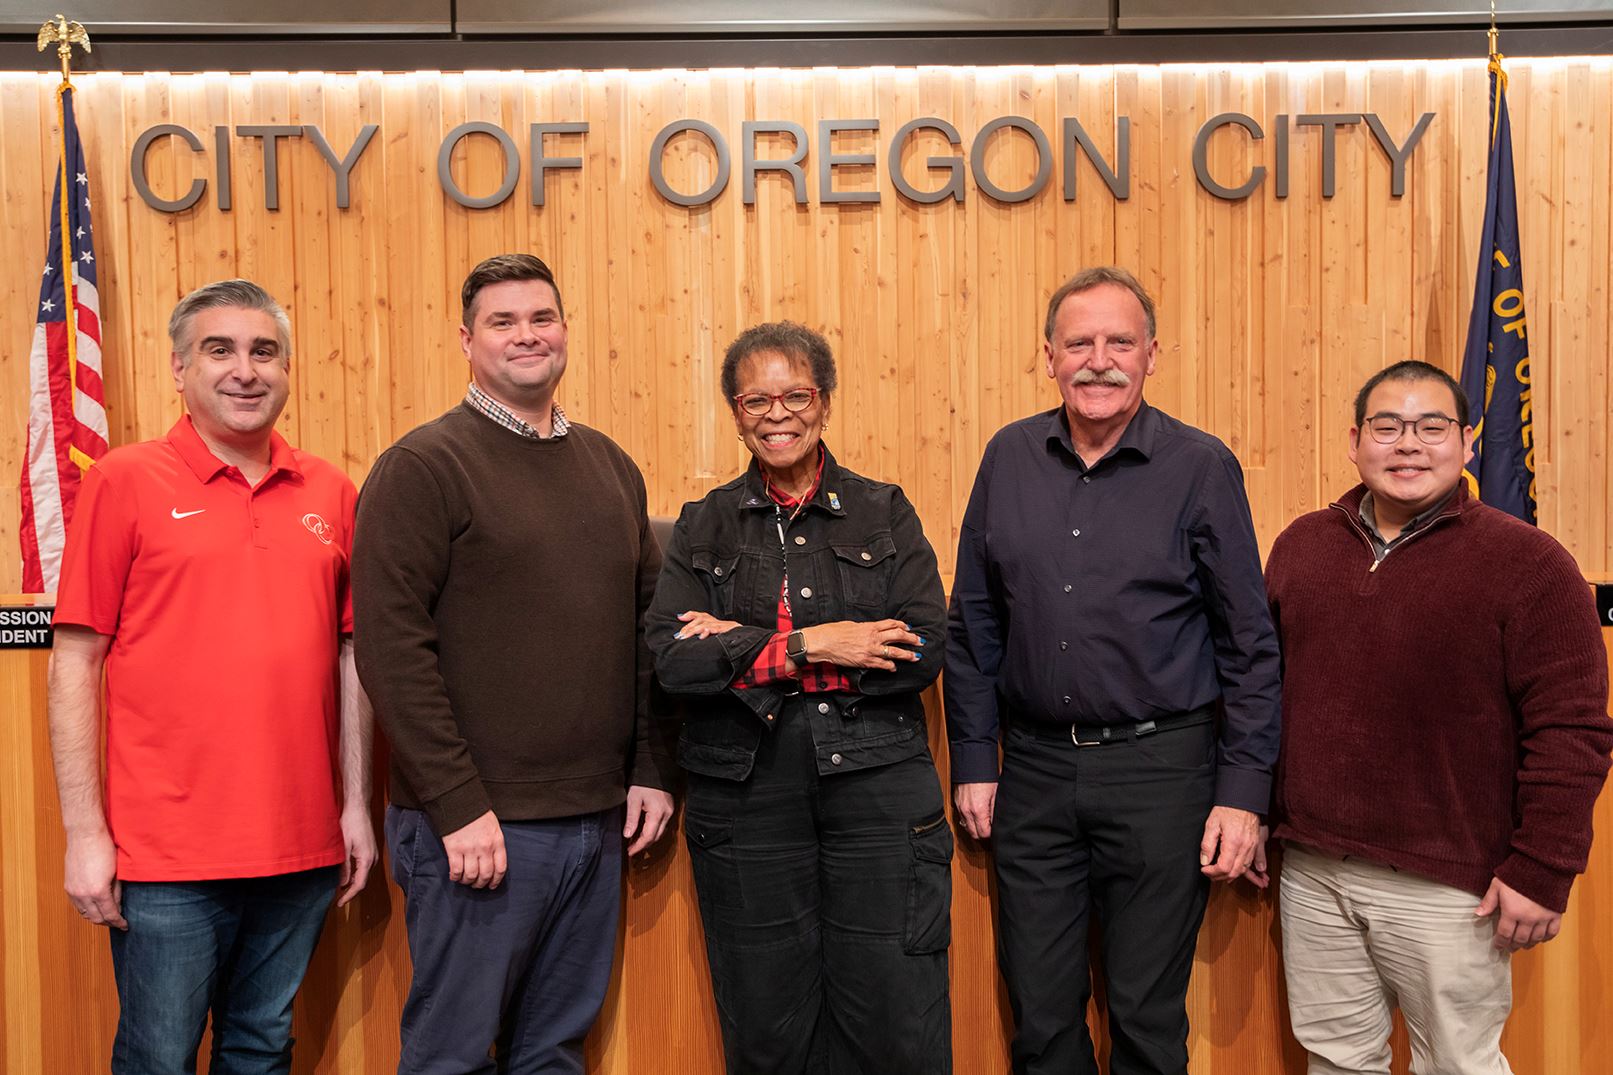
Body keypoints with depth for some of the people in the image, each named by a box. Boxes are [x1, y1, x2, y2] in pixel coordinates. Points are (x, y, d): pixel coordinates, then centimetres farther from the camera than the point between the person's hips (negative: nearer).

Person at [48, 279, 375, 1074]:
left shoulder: (331, 493, 5)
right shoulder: (125, 482, -4)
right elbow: (74, 665, -4)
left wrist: (356, 804, 8)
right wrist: (84, 832, -7)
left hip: (301, 848, 3)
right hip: (166, 857, -3)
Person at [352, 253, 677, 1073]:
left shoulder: (609, 466, 12)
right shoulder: (424, 465, -7)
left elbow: (648, 627, 14)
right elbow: (392, 646, -13)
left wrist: (653, 770, 8)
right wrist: (457, 805, -16)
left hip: (597, 821, 6)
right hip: (477, 824, -5)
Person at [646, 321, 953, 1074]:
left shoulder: (884, 514, 5)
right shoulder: (704, 526, 7)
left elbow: (923, 653, -8)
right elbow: (673, 659, -6)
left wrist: (745, 649, -10)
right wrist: (808, 645, -15)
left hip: (876, 780, -1)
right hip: (744, 792, 1)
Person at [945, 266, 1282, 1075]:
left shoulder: (1201, 467, -5)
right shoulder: (1009, 457, 4)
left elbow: (1249, 643, -2)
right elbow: (973, 626, 8)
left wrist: (1243, 792, -6)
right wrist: (973, 762, 6)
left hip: (1159, 768, -2)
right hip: (1034, 767, 3)